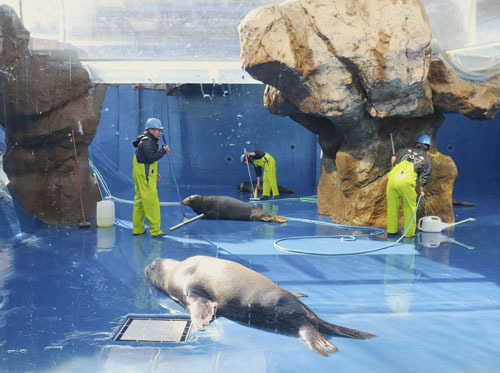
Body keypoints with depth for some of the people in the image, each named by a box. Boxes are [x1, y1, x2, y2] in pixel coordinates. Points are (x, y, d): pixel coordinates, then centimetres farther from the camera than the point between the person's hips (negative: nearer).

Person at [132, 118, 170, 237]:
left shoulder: (149, 141, 19)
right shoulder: (146, 142, -14)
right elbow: (151, 157, -25)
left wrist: (154, 172, 23)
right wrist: (163, 151, -17)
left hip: (142, 175, 11)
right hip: (145, 176, -11)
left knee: (140, 201, 13)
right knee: (151, 202, -9)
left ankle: (138, 229, 20)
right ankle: (155, 230, -8)